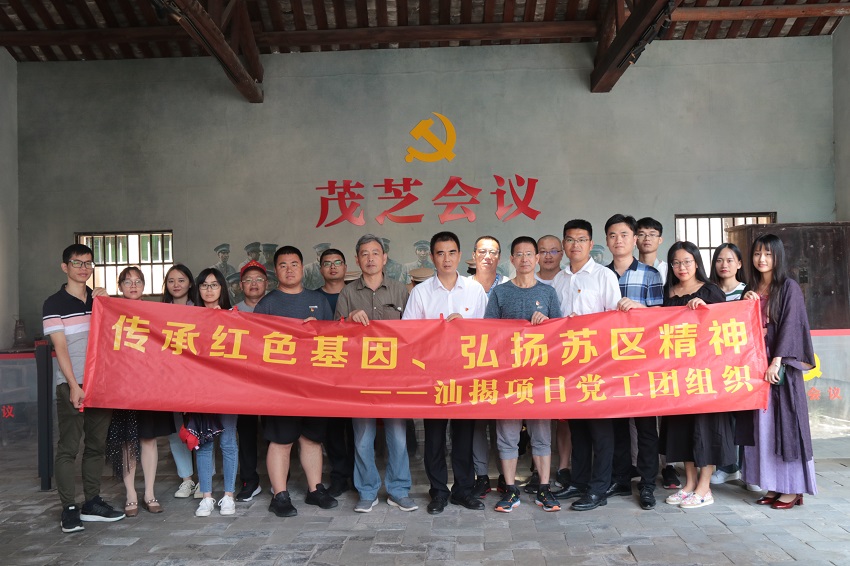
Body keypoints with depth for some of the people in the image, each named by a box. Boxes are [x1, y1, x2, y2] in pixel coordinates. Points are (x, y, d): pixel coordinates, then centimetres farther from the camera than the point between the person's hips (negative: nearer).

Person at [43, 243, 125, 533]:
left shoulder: (98, 299, 13)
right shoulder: (54, 304, -1)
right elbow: (60, 347, -8)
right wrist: (74, 386, -14)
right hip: (70, 385, -5)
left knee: (97, 444, 9)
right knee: (69, 447, -2)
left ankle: (92, 503, 18)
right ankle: (69, 509, 4)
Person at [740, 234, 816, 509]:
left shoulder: (789, 287, -3)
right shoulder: (750, 289, 13)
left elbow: (790, 326, -11)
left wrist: (776, 362, -18)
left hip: (781, 364, -5)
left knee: (784, 421, -3)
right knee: (761, 424, 5)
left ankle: (793, 488, 6)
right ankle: (774, 486, 13)